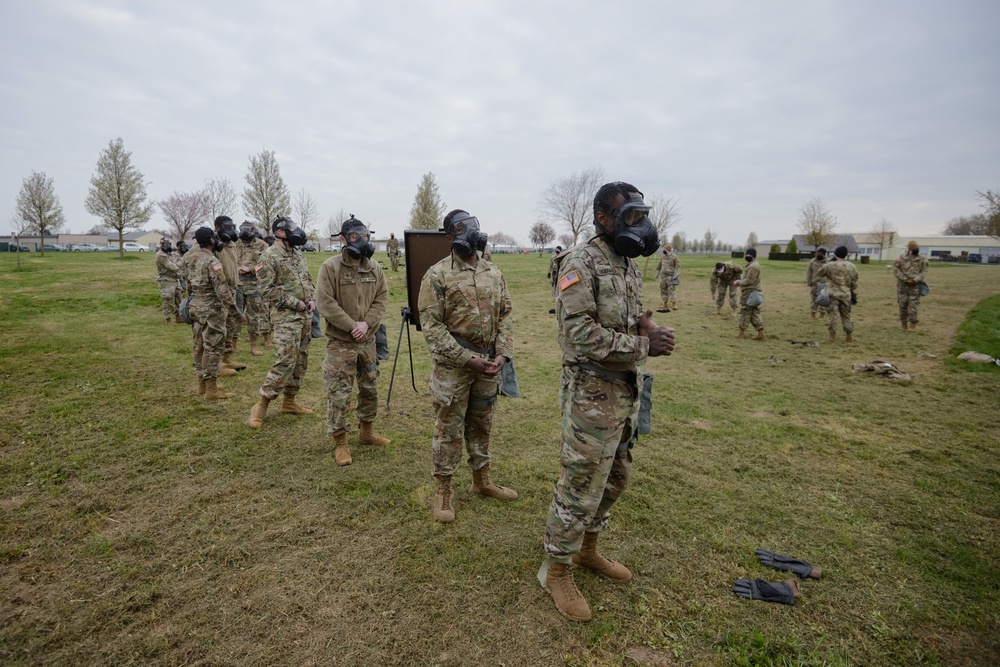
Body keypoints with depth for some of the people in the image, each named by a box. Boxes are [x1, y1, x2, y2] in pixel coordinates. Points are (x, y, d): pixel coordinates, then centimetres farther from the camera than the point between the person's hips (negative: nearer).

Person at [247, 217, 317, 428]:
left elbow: (309, 280, 20)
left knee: (301, 361, 11)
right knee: (285, 362, -14)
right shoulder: (269, 257, -10)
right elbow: (268, 290, -15)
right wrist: (295, 303, -17)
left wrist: (312, 299, 1)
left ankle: (289, 402, 23)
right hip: (287, 317, -8)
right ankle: (261, 406, -3)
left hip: (306, 316, 8)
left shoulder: (298, 255, 14)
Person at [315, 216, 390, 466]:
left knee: (370, 388, 17)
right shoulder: (330, 267, -12)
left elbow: (382, 298, 2)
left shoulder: (375, 268, 3)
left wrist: (367, 323, -13)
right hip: (340, 342, -5)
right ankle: (340, 443, 14)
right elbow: (324, 303, -16)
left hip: (368, 341, 6)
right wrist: (352, 326, -19)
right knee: (338, 394, -1)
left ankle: (367, 431, 36)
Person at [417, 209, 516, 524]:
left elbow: (505, 315, 10)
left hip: (488, 363, 6)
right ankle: (444, 491, 21)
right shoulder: (438, 275, -9)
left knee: (482, 424, 18)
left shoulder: (494, 273, 8)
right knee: (449, 429, 5)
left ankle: (482, 481, 35)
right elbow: (431, 324, -13)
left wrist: (502, 354, -5)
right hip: (453, 365, -5)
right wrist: (466, 358, -18)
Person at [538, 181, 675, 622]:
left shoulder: (629, 264, 11)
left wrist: (646, 326, -5)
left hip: (626, 391, 9)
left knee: (615, 477, 20)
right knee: (580, 485, 2)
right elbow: (581, 334, -24)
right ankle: (556, 570, 22)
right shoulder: (580, 263, -16)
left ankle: (587, 548, 41)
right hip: (592, 392, -9)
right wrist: (644, 346, -20)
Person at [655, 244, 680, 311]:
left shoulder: (674, 257, -8)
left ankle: (674, 304, -6)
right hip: (663, 277, 7)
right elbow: (659, 265, 24)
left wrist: (675, 276, -15)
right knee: (663, 291, 9)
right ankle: (665, 307, 16)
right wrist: (657, 272, 23)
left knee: (671, 291, -10)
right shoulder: (662, 257, 10)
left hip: (671, 277, -7)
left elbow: (677, 267, -8)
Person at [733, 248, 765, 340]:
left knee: (745, 312, 0)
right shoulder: (752, 265, 15)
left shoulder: (753, 267, -19)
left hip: (750, 293, -10)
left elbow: (749, 281, -21)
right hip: (752, 292, 10)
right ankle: (761, 334, 10)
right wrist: (740, 280, 10)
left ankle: (742, 332, 10)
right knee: (755, 313, 10)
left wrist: (739, 282, -9)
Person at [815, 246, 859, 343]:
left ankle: (833, 337, 1)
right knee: (846, 316, 14)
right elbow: (854, 283, 8)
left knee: (832, 315, 1)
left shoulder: (829, 265, -9)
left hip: (832, 294, -4)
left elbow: (818, 275, 5)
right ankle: (848, 337, 19)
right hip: (846, 295, 4)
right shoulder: (852, 267, 5)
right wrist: (854, 296, 14)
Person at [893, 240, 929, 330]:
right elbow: (896, 270, -3)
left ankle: (913, 324, 4)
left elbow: (924, 271, 0)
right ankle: (903, 322, 20)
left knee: (913, 304, -3)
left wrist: (915, 280, -14)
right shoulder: (901, 258, -1)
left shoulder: (922, 260, 2)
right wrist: (905, 279, -11)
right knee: (902, 304, 5)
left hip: (915, 285, 0)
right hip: (902, 285, 0)